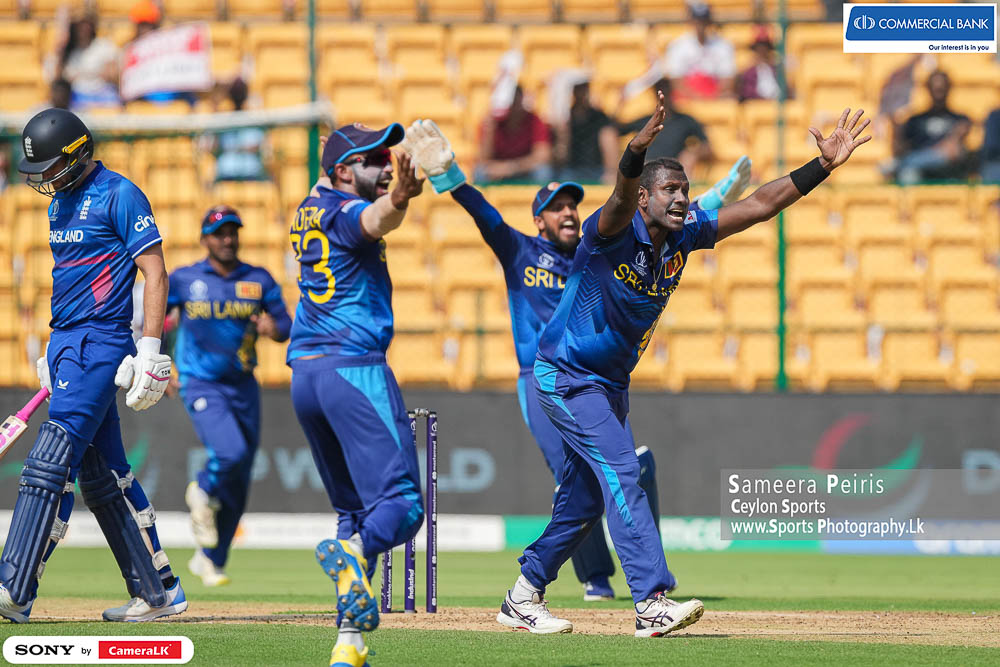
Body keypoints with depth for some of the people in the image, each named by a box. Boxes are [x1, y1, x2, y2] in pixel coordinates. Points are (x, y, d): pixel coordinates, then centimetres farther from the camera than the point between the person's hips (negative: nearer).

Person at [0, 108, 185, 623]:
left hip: (100, 343, -9)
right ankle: (158, 591, 14)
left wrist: (149, 349, -19)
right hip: (66, 345, 9)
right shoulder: (61, 201, 17)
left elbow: (154, 272, -13)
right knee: (102, 475, 9)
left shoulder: (119, 195, -9)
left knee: (48, 467, -16)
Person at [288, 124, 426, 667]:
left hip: (303, 377, 9)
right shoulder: (345, 211, -9)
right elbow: (374, 221, -33)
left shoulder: (308, 209, 16)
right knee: (399, 503, -13)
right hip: (355, 367, -8)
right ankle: (352, 552, -44)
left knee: (353, 510, 13)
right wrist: (397, 201, -53)